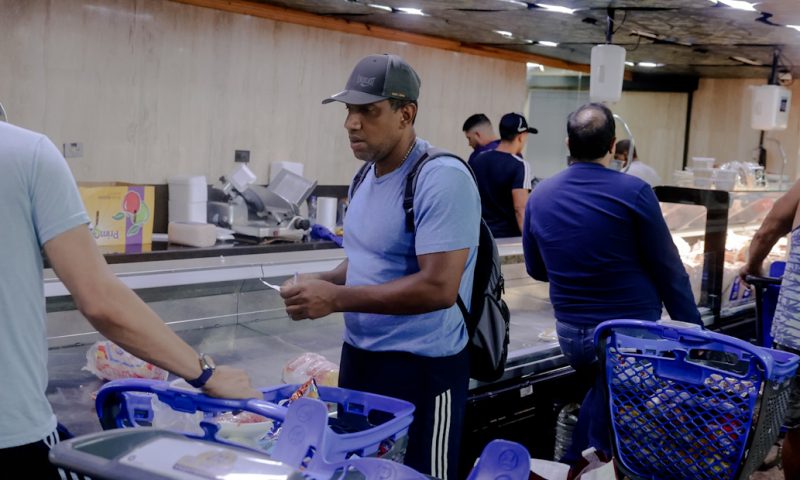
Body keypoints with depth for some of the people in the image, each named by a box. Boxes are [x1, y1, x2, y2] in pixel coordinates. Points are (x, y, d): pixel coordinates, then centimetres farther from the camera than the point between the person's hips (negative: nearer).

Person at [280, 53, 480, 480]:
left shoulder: (442, 179, -20)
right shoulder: (367, 176, 8)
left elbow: (439, 288, -26)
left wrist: (338, 298, -25)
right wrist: (322, 283, -1)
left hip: (420, 366, -8)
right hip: (358, 356, 8)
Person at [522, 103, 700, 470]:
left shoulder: (539, 196, 1)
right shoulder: (633, 192, -14)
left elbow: (536, 269, 13)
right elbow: (668, 270, -9)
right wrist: (693, 330, 0)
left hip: (571, 332, 5)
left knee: (599, 396, 25)